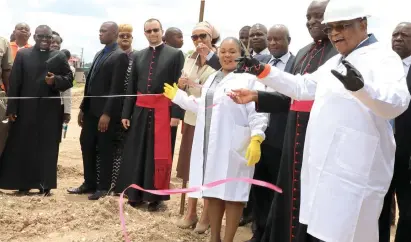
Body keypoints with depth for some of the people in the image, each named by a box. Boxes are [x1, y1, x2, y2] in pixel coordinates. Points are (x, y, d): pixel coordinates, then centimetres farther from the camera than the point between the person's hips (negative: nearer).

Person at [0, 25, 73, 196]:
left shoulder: (59, 57, 6)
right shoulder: (22, 55, 5)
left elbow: (69, 79, 4)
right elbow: (14, 82, 1)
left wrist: (55, 80, -18)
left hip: (50, 110, 0)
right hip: (26, 108, 0)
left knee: (47, 148, 4)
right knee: (22, 147, 4)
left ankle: (45, 184, 12)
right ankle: (23, 183, 15)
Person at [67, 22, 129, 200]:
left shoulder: (120, 56, -10)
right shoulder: (99, 54, 17)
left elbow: (116, 88, -17)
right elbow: (90, 82, 18)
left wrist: (107, 113, -21)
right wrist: (83, 108, 15)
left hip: (106, 112, -8)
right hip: (91, 110, 8)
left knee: (105, 150, 2)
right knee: (87, 146, 11)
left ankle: (103, 187, 12)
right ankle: (89, 183, 23)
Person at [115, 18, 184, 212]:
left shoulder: (175, 54, -1)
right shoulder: (139, 56, 12)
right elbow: (131, 86, 11)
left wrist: (176, 114, -14)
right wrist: (126, 113, 5)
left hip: (163, 110, -4)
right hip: (140, 110, 4)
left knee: (159, 155, 3)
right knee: (136, 153, 8)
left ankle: (155, 196, 14)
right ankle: (136, 194, 20)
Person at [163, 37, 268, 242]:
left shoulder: (249, 79, -7)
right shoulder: (212, 78, 18)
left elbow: (257, 112, -13)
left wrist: (256, 139, -24)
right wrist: (177, 95, 27)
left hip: (233, 146, -7)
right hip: (209, 144, 7)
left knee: (231, 193, -1)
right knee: (212, 191, 12)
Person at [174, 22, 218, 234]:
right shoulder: (190, 60, 10)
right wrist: (181, 85, -6)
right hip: (191, 119, 6)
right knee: (191, 166, 12)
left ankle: (206, 215, 14)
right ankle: (191, 212, 23)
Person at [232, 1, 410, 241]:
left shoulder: (383, 57, -9)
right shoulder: (335, 62, 19)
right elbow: (302, 87, 26)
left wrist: (360, 86, -45)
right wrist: (263, 72, 16)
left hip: (353, 173, -8)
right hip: (325, 167, 8)